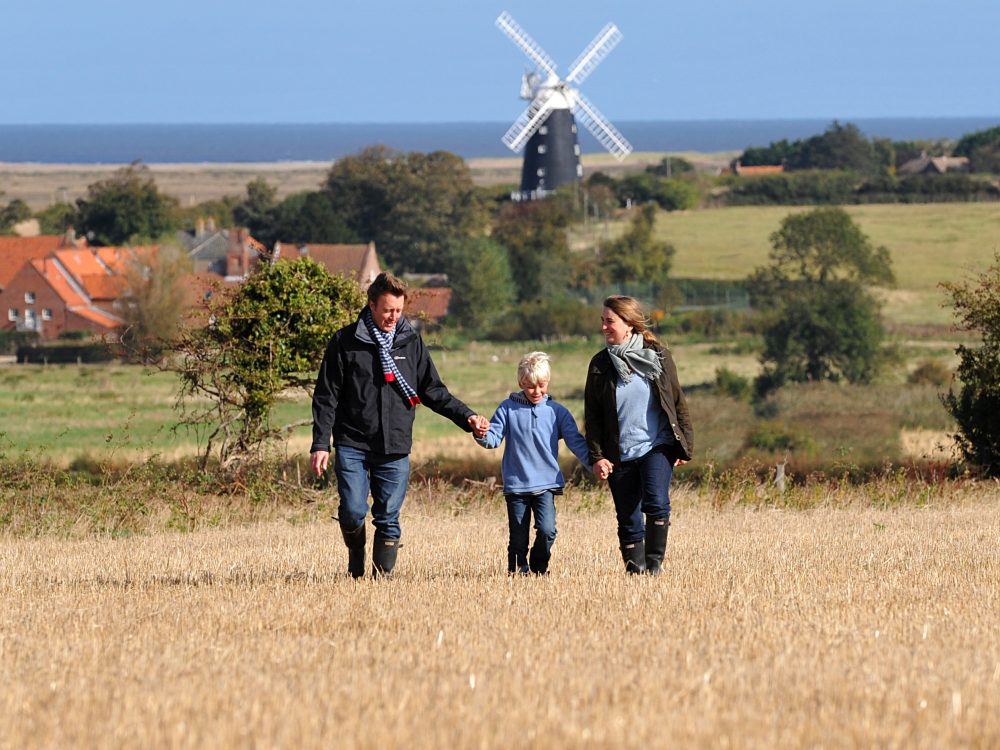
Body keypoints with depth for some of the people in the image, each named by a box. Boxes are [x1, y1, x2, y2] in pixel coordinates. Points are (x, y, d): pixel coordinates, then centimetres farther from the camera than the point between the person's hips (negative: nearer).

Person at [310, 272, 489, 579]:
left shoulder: (412, 342, 9)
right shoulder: (346, 342, 1)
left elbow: (433, 391, 14)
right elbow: (326, 397, 2)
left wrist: (467, 417, 1)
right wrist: (320, 444, -4)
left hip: (395, 449, 2)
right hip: (352, 446, -2)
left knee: (388, 519, -1)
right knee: (353, 512, -10)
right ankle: (355, 564, 17)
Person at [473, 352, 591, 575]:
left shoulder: (557, 412, 4)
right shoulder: (508, 409, 2)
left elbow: (576, 442, 3)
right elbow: (494, 438, 0)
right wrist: (481, 435, -23)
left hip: (546, 483, 0)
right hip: (516, 484, 0)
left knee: (547, 530, -15)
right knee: (518, 538, 3)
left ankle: (539, 568, 8)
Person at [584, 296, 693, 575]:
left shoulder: (658, 356, 2)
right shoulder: (600, 365, 5)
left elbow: (678, 402, 8)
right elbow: (592, 416, 6)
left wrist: (686, 444, 5)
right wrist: (597, 456, -4)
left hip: (656, 447, -2)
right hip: (619, 455, 2)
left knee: (656, 503, -22)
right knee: (628, 520, 2)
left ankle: (655, 562, -10)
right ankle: (635, 570, 11)